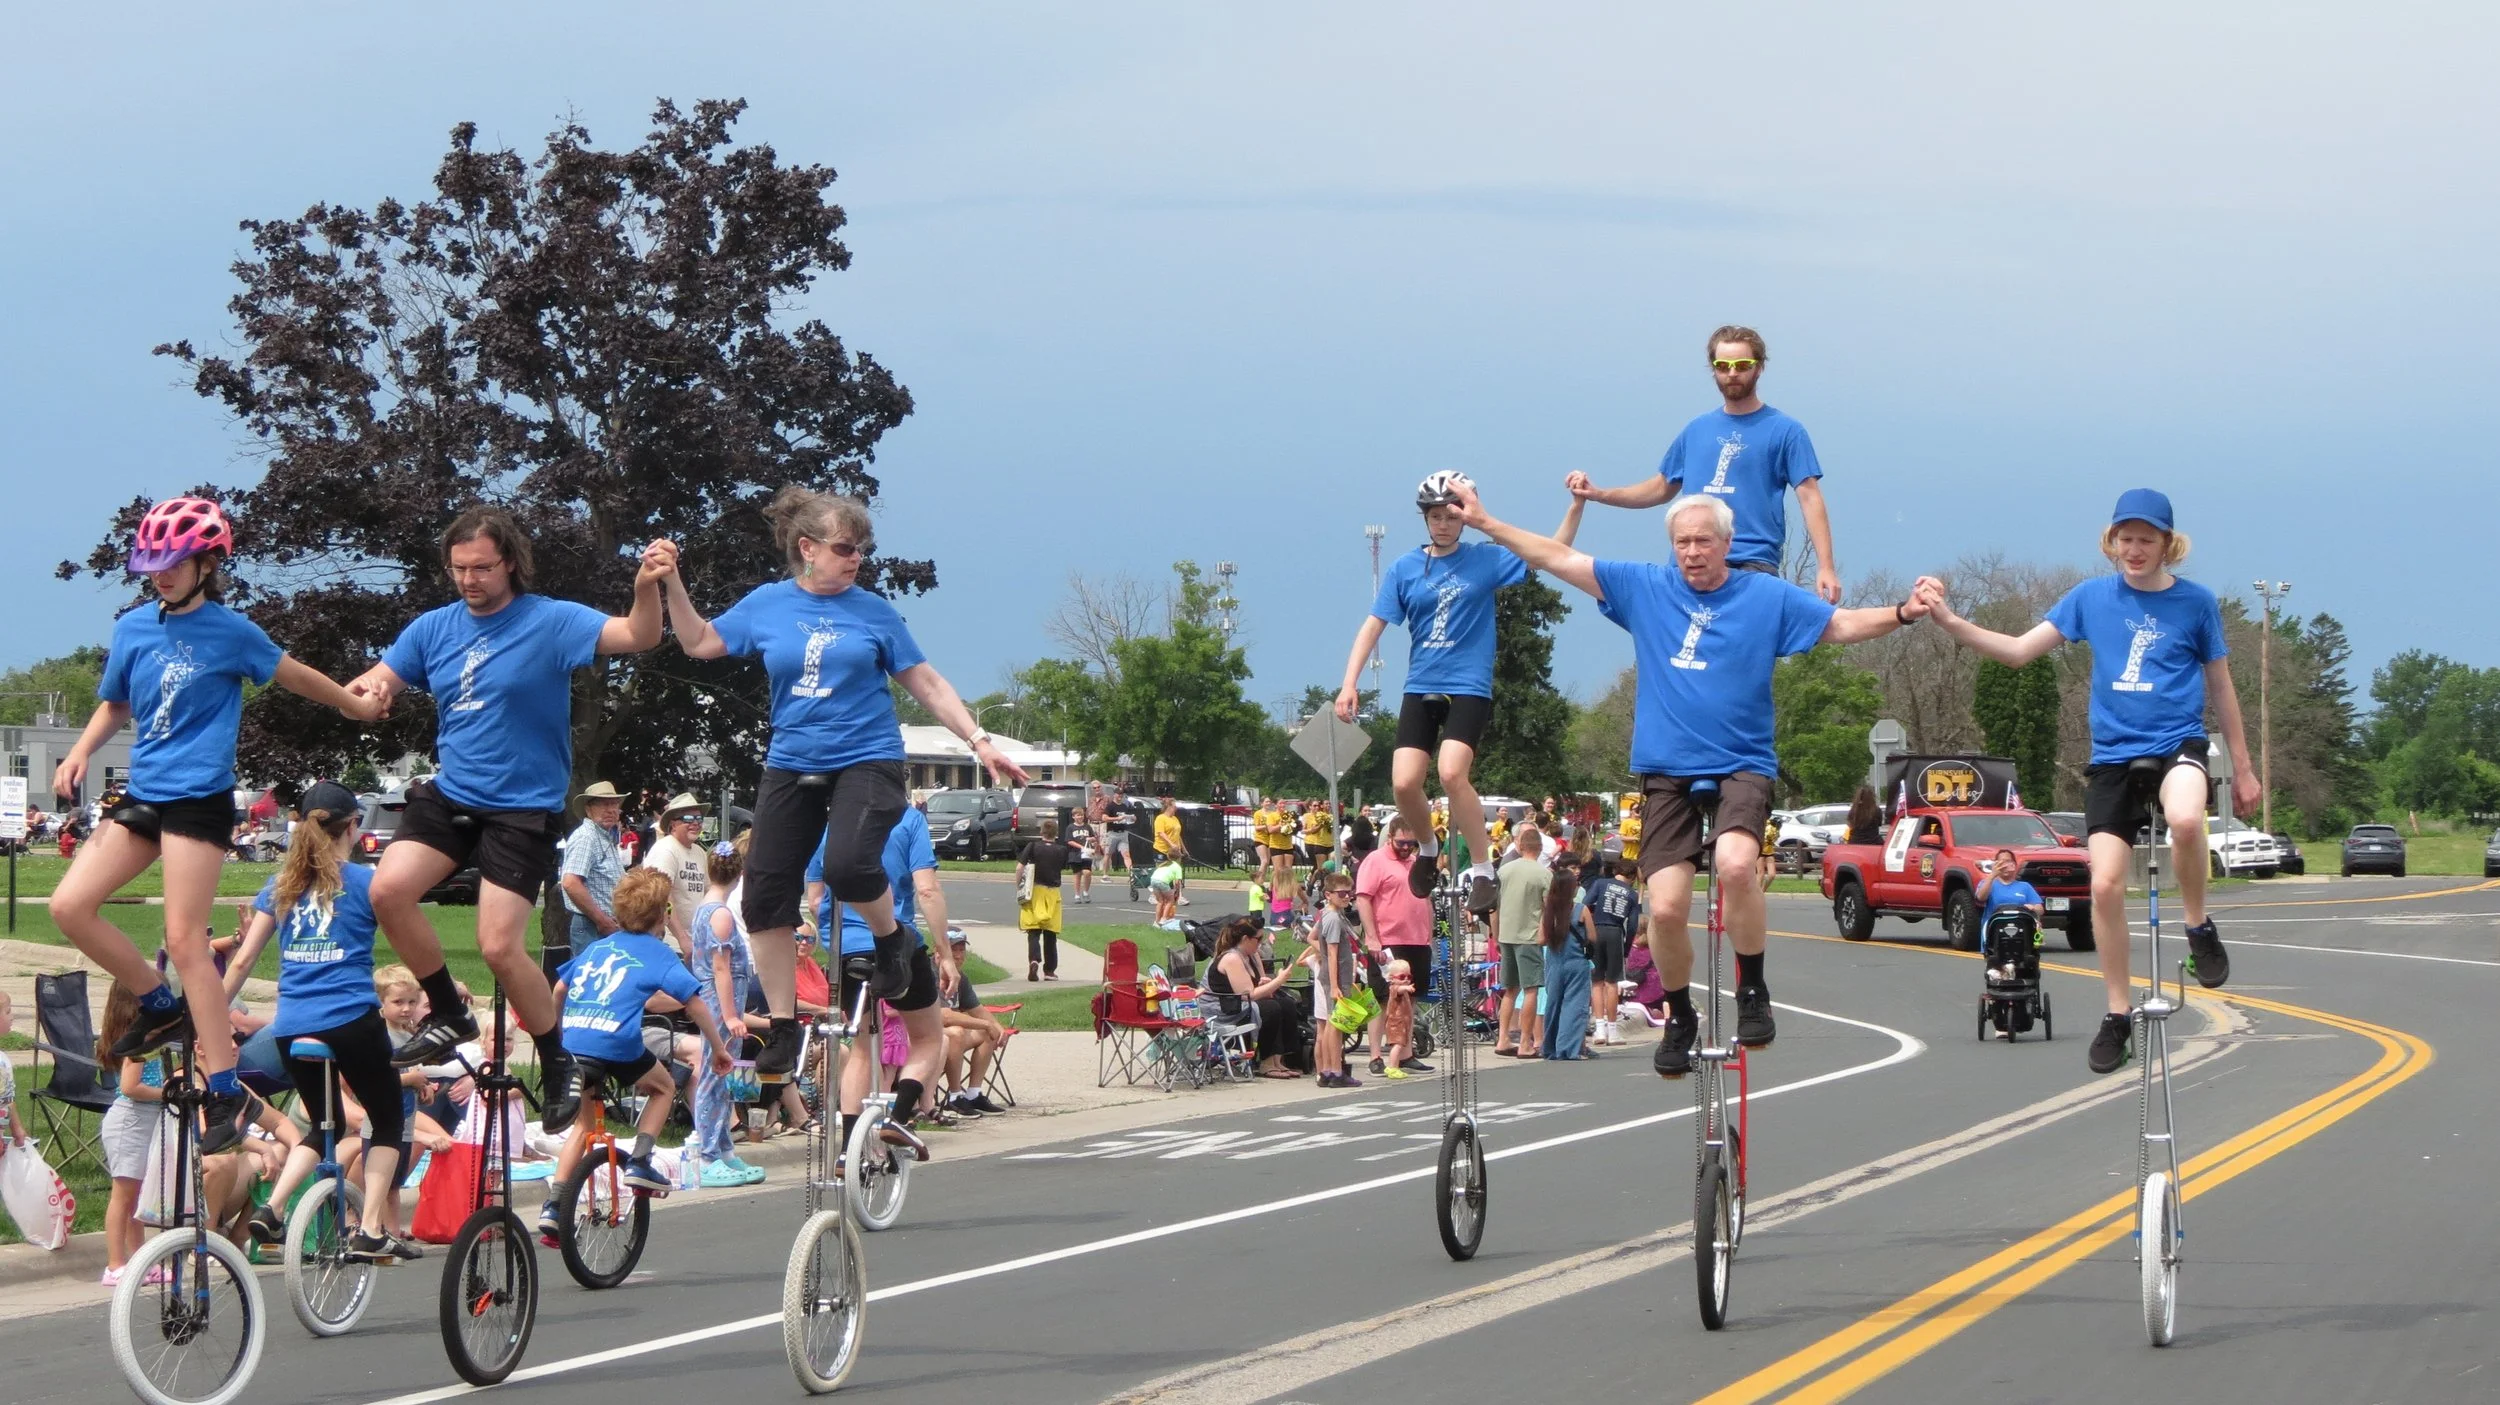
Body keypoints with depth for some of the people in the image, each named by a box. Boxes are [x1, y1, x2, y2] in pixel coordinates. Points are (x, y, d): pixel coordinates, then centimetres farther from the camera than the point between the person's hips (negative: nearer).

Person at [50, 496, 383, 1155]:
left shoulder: (230, 631, -6)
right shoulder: (134, 628, 7)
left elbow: (296, 677, 9)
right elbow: (114, 706, 19)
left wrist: (359, 706, 20)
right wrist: (81, 752, 2)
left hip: (198, 797, -6)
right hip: (143, 792, 6)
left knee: (184, 938, -11)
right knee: (70, 907, -5)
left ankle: (227, 1091, -6)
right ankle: (161, 1006, 15)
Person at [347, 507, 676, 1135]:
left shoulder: (550, 622, -10)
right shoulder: (434, 628, 4)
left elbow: (636, 636, -20)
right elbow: (376, 684, 6)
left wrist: (647, 586, -41)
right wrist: (367, 689, -19)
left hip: (523, 807, -5)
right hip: (449, 794, 5)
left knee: (500, 946, -12)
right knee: (389, 889, -17)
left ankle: (557, 1063, 10)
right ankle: (450, 1015, 5)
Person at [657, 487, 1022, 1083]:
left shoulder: (872, 610, -1)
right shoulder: (768, 604, 4)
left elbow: (925, 683, 3)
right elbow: (699, 642, 13)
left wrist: (980, 740, -3)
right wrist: (672, 584, 0)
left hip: (867, 760, -3)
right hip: (792, 766, 3)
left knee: (848, 864, -30)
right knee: (766, 896, -1)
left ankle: (896, 942, 2)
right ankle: (783, 1029, 11)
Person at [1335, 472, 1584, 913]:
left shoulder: (1486, 559, 1)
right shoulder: (1405, 568, 5)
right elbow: (1374, 625, 5)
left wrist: (1577, 504, -15)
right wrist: (1349, 684, -4)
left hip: (1469, 689, -3)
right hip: (1420, 690, 3)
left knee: (1452, 773, -25)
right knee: (1404, 782, -12)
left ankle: (1482, 868, -11)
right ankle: (1428, 847, 19)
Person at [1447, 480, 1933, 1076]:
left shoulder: (1767, 596, 3)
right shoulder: (1644, 587, 6)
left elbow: (1840, 625, 2)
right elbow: (1558, 558, 9)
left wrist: (1903, 612, -14)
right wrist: (1486, 523, 7)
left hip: (1742, 765, -2)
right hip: (1666, 773, 2)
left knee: (1734, 863, -31)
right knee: (1665, 905, -10)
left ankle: (1753, 991, -10)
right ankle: (1679, 1017, 16)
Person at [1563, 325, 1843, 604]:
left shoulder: (1784, 431, 4)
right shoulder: (1696, 431, 18)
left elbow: (1809, 498, -2)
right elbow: (1662, 488, 27)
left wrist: (1826, 567, -12)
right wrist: (1597, 494, 15)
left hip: (1752, 564, -5)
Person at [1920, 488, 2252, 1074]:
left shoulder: (2195, 602, 0)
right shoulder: (2092, 597, 4)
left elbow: (2219, 685, 10)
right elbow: (2019, 650, 3)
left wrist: (2242, 767, 13)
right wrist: (1948, 620, -10)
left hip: (2177, 744, -2)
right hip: (2113, 756, 2)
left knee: (2185, 819, -36)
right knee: (2105, 885, -6)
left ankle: (2199, 928, -10)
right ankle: (2117, 1016, 9)